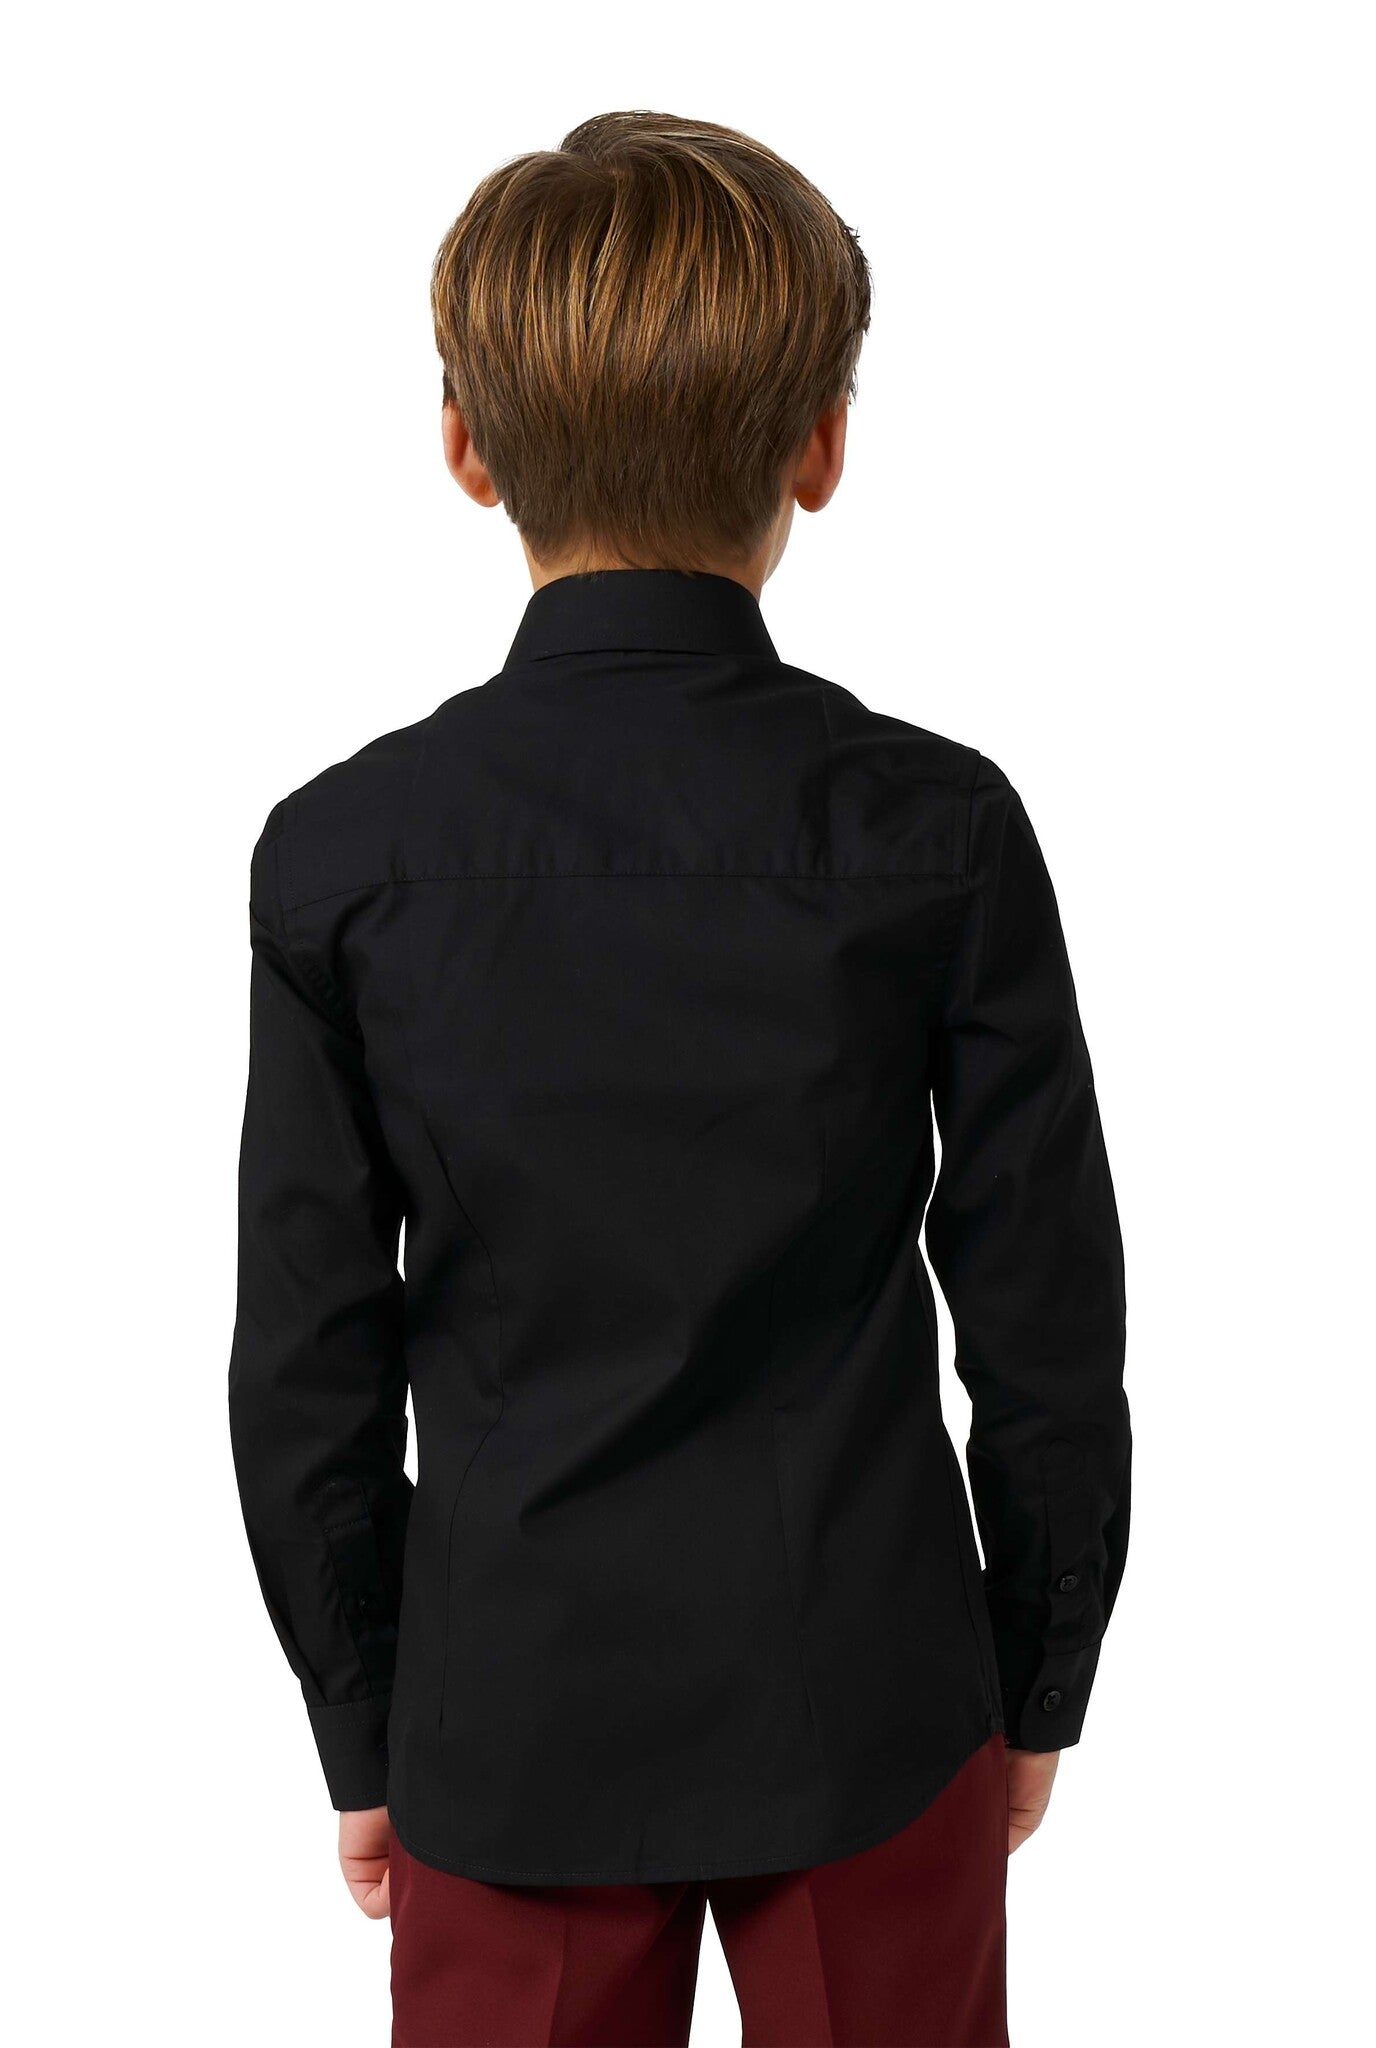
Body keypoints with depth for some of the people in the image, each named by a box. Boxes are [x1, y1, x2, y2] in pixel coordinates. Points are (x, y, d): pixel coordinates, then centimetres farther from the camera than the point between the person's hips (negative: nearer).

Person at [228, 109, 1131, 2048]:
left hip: (508, 1731, 1)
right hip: (868, 1709, 0)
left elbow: (307, 1368, -6)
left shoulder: (343, 852, -12)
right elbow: (1050, 1322, -7)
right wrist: (1039, 1683, 9)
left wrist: (362, 1735, 8)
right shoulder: (939, 827, -13)